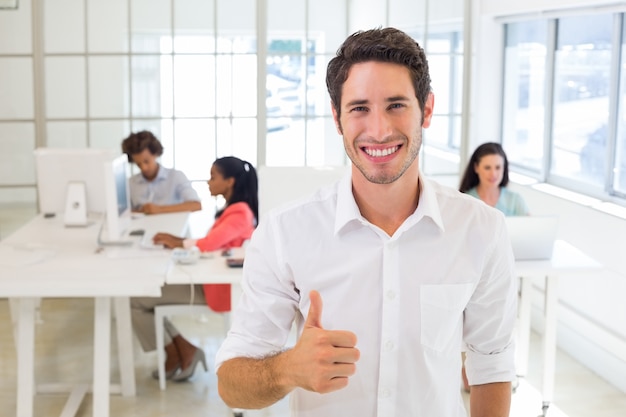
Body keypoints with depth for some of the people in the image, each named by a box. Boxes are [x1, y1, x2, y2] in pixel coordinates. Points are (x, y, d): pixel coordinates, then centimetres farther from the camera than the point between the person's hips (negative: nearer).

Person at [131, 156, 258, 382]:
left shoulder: (239, 213, -19)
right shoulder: (233, 209, 13)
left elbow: (209, 244, -29)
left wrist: (179, 243, -10)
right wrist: (178, 241, -1)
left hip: (215, 287, -10)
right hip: (207, 278, 10)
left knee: (135, 299, -8)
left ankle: (176, 354, 9)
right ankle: (182, 351, 5)